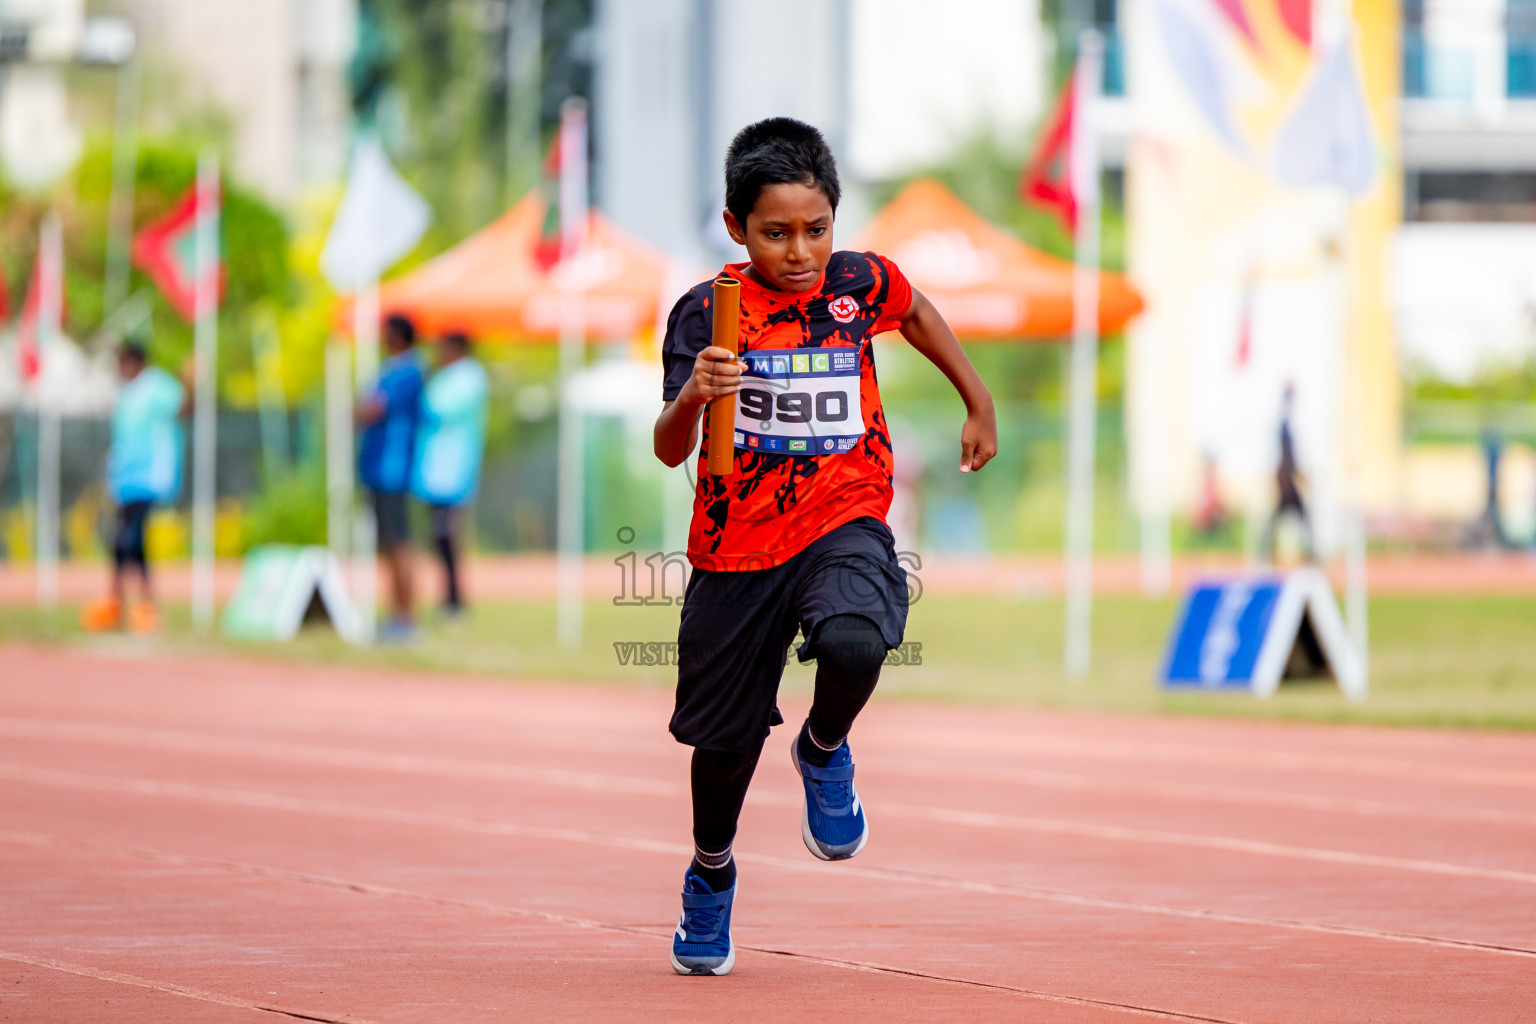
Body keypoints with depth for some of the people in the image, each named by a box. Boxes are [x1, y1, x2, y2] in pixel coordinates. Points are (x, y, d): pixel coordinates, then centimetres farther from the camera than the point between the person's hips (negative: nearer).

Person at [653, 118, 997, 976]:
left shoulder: (862, 283, -3)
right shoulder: (707, 312, -10)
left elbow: (918, 314, 22)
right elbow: (670, 452, -18)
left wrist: (980, 405, 24)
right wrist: (691, 398, -38)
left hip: (844, 525, 0)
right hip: (738, 546, 0)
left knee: (853, 647, -33)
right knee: (726, 737, 9)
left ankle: (825, 753, 2)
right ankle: (712, 874, 41)